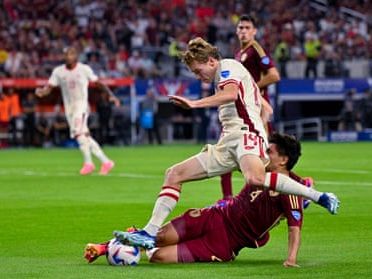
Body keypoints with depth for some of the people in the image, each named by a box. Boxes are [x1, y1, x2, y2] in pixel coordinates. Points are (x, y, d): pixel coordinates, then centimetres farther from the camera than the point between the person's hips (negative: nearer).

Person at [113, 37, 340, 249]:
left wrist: (195, 104, -27)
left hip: (245, 133, -10)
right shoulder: (222, 78, 30)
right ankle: (150, 233, -3)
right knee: (174, 174, 3)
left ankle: (319, 196, -29)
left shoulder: (228, 67, 2)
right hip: (227, 146, 10)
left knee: (255, 179, -40)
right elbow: (264, 108, 34)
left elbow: (231, 94, -22)